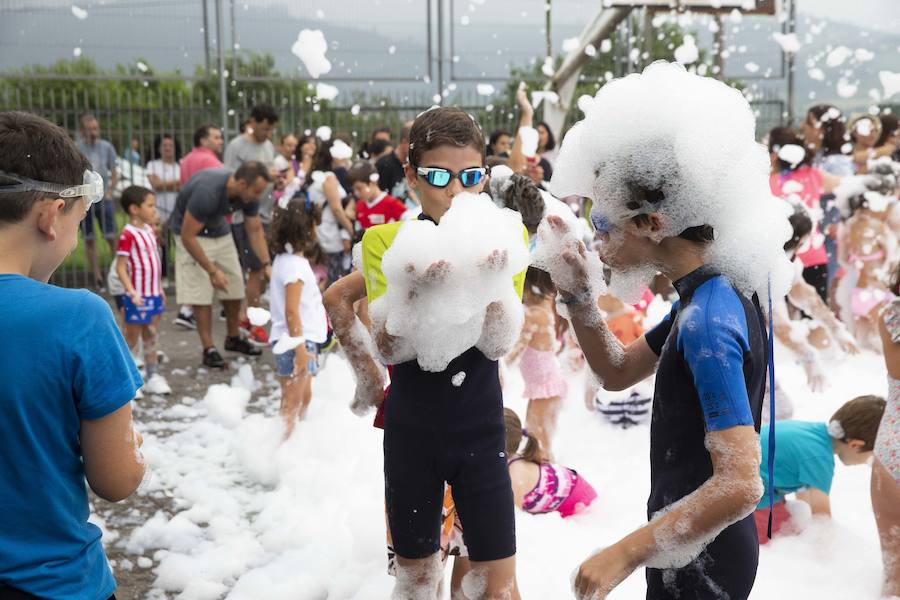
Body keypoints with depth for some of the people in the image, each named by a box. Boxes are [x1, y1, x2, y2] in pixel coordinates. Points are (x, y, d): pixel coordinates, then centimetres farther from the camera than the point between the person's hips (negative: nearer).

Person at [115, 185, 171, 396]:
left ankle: (152, 377, 23)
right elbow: (120, 267, -19)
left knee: (151, 337, 15)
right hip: (138, 297, -8)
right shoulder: (128, 234, -17)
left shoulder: (149, 230, 9)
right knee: (132, 337, 3)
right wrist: (131, 292, -27)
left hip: (153, 294, 8)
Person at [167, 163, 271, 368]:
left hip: (219, 231, 6)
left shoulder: (249, 194, -16)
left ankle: (233, 339, 22)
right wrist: (212, 271, -26)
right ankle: (209, 349, -4)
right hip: (192, 234, -6)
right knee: (200, 293, -11)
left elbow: (255, 230, -2)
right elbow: (188, 236, -29)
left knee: (235, 288, 5)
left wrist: (267, 264, -12)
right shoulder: (207, 192, -37)